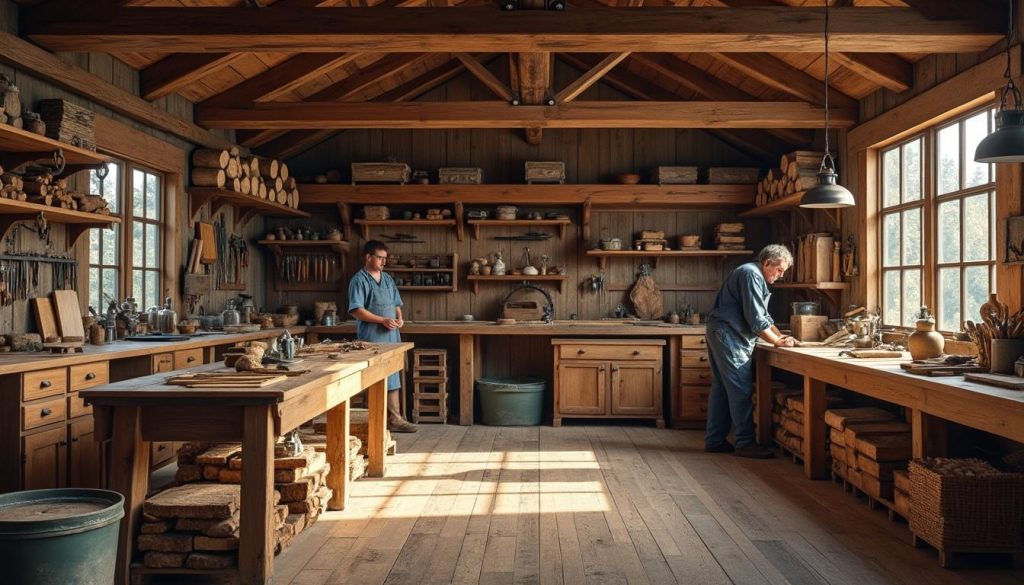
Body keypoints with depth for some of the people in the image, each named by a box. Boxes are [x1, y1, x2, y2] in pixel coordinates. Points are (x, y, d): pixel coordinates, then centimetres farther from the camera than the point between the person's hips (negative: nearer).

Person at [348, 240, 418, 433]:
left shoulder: (388, 279, 15)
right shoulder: (359, 281, -8)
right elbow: (356, 310, -16)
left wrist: (399, 317, 0)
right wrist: (383, 320, -19)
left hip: (391, 337, 7)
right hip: (371, 339, -7)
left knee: (392, 379, 10)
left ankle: (395, 419, 16)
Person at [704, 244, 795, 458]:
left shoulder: (757, 277, 19)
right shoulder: (751, 275, -14)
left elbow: (764, 316, 21)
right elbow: (756, 320, -19)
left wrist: (780, 335, 9)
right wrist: (777, 341, -11)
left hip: (721, 335, 11)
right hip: (728, 336, -11)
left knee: (721, 388, 11)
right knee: (741, 390, -8)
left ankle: (714, 441, 16)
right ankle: (744, 443, -4)